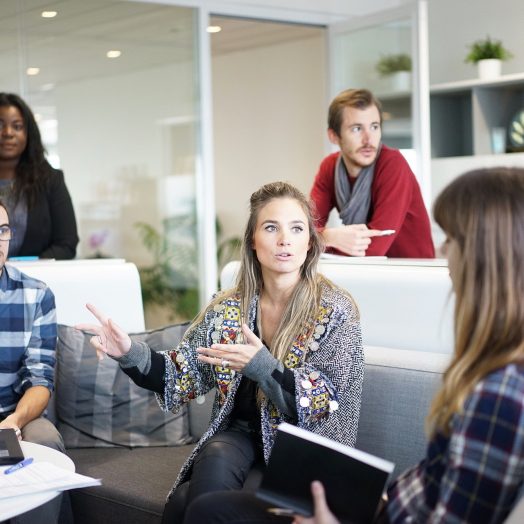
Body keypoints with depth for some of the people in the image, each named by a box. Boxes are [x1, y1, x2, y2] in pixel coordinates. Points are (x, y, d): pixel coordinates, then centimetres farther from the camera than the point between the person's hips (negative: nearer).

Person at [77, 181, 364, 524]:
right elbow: (185, 377, 4)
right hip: (238, 435, 4)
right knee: (216, 461, -31)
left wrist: (261, 366, -28)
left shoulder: (335, 311, -8)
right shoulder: (227, 309, 4)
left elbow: (327, 404, -14)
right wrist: (131, 354, -15)